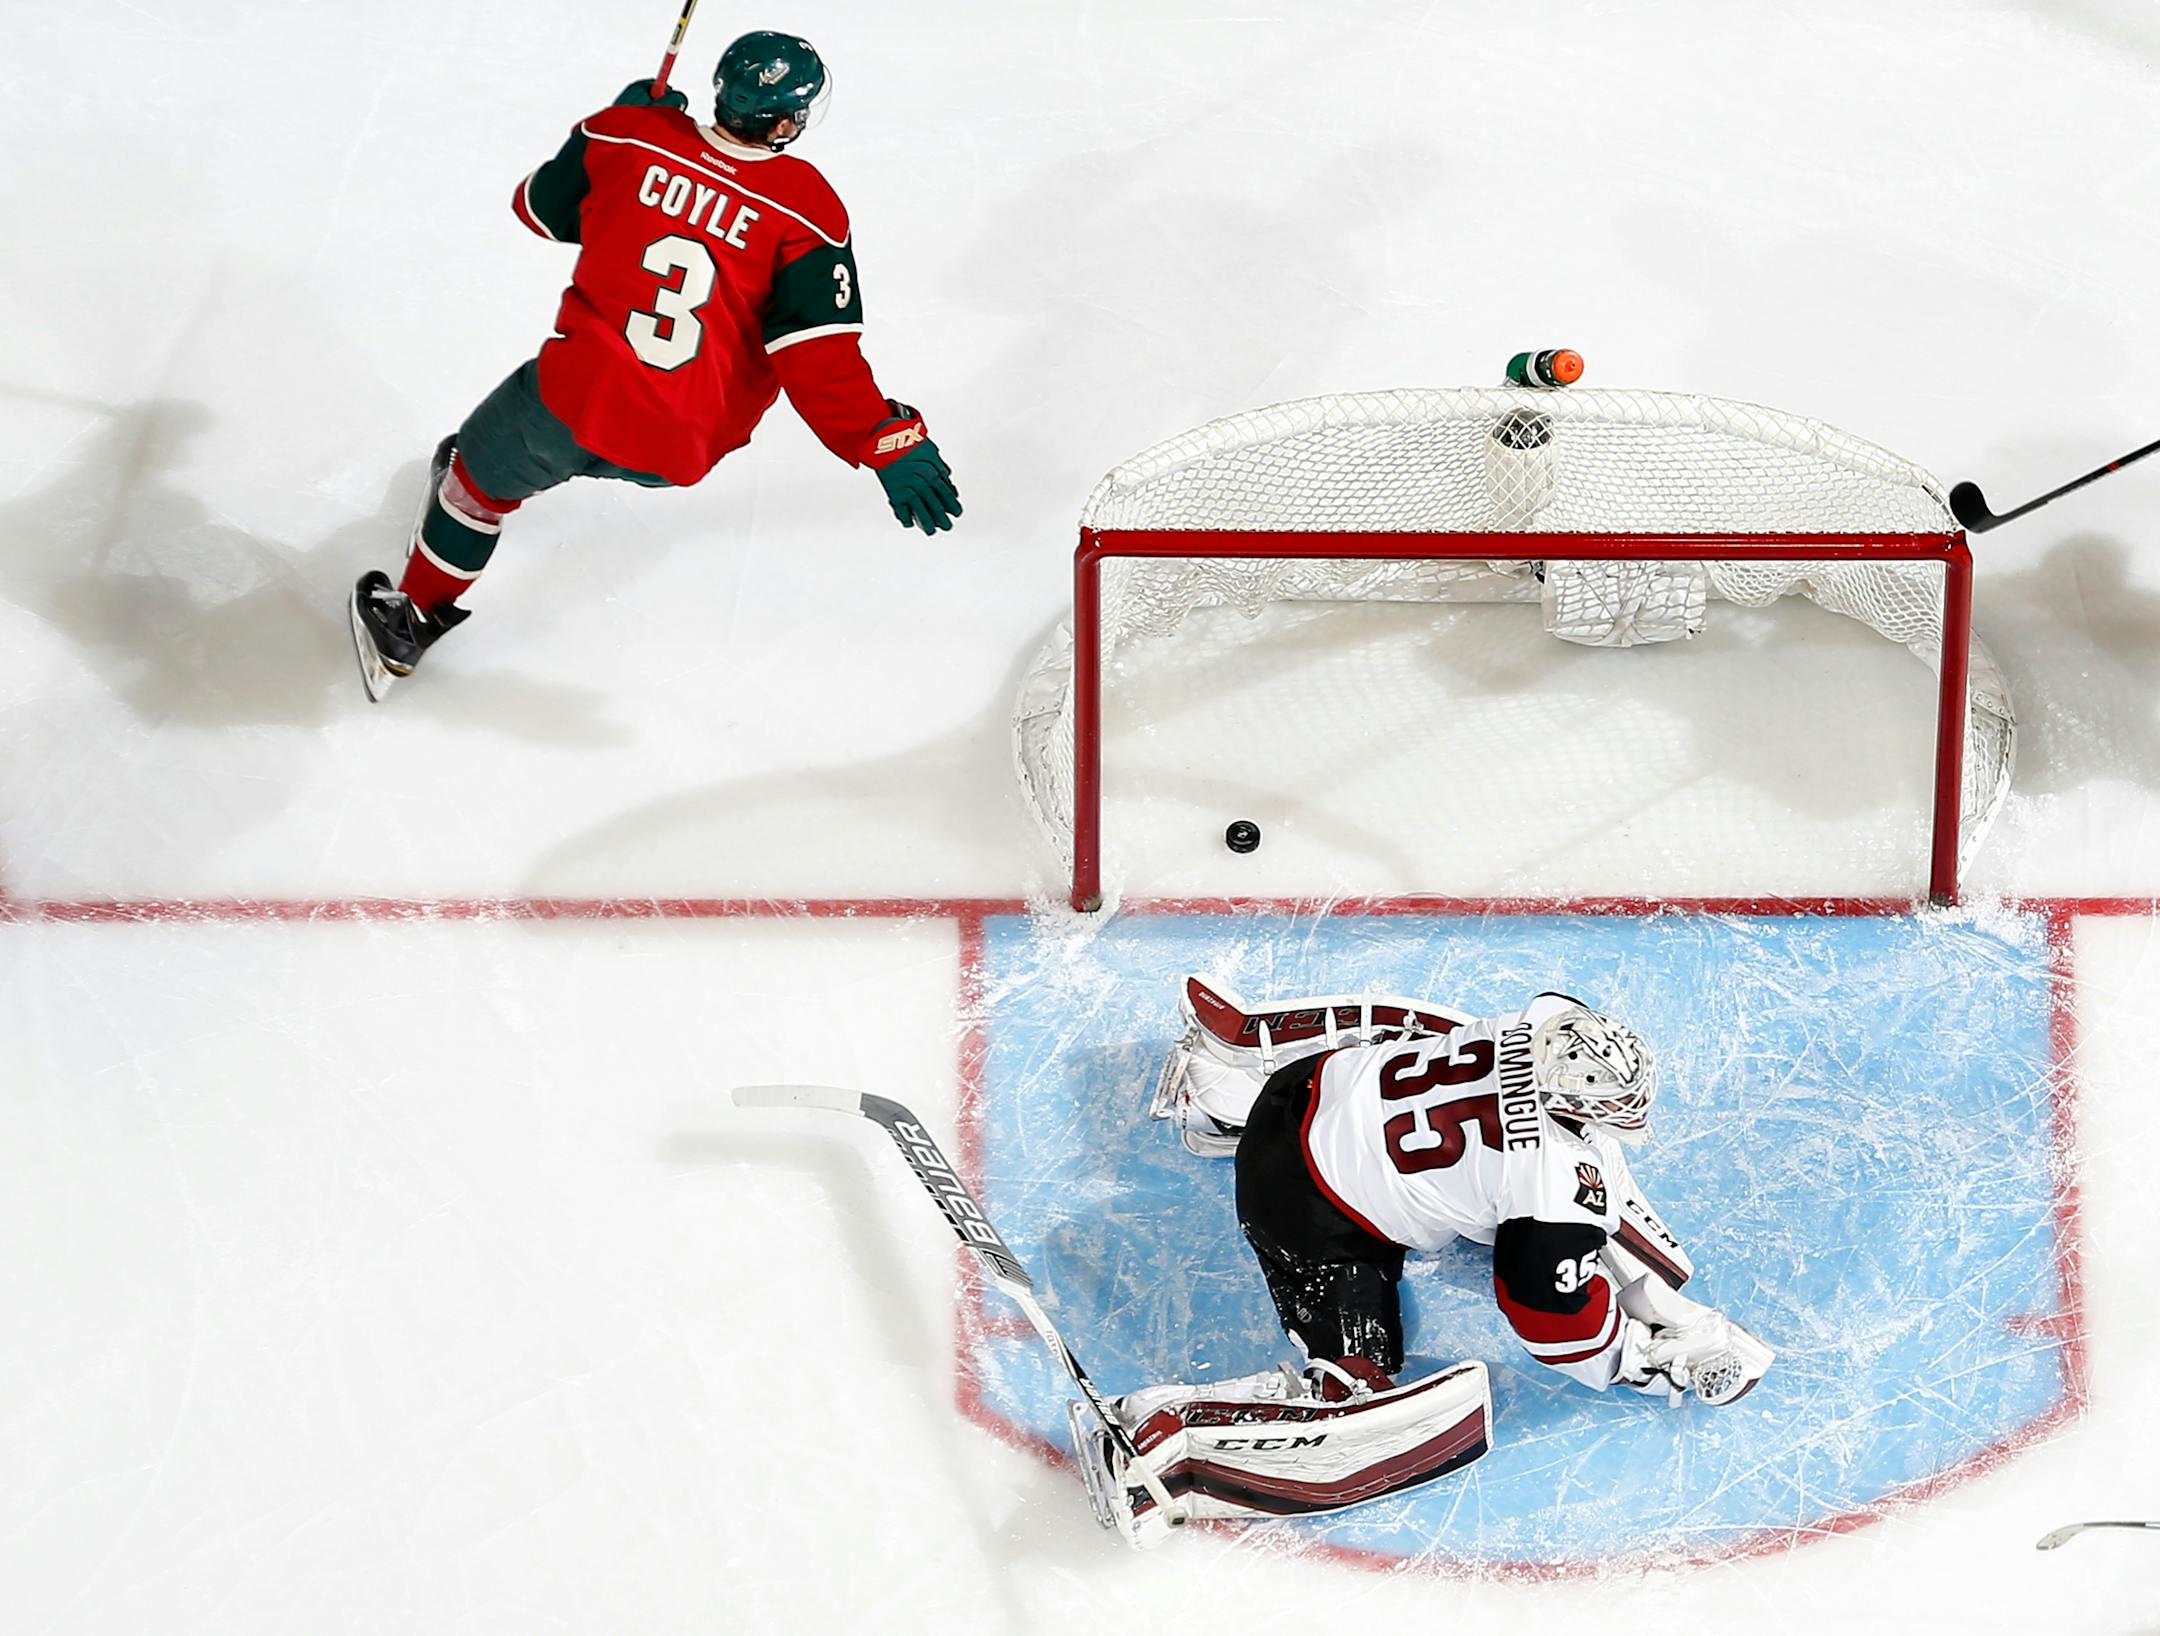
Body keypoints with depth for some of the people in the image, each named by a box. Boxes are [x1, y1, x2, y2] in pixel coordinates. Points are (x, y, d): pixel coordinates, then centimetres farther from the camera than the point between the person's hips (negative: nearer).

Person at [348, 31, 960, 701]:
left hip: (579, 394, 0)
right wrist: (889, 444, -14)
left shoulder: (629, 134, -6)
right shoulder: (808, 210, -11)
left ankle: (412, 622, 35)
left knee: (484, 473, 26)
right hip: (682, 451, 0)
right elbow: (818, 356, -16)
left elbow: (539, 209, 13)